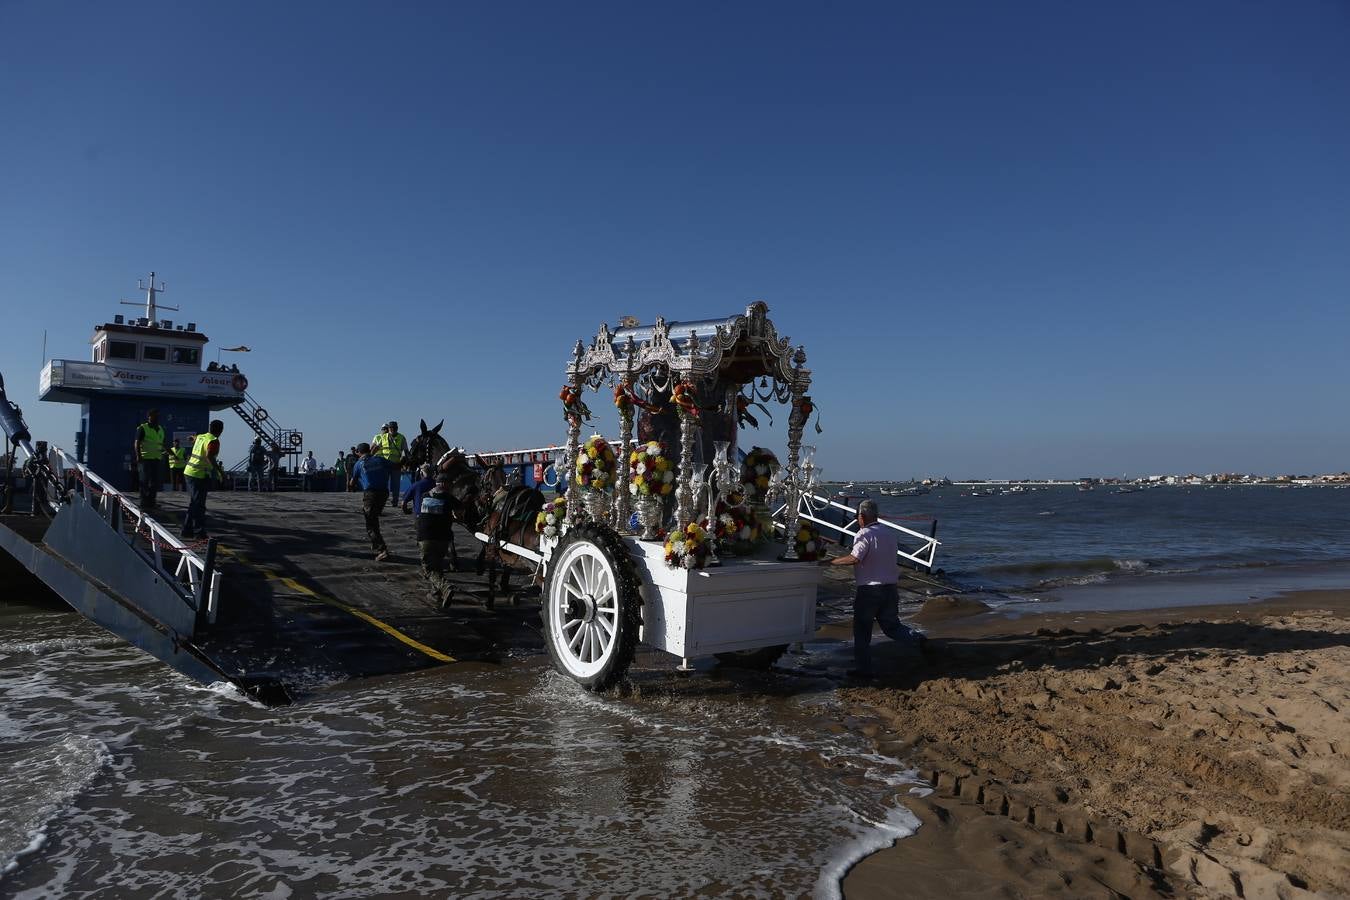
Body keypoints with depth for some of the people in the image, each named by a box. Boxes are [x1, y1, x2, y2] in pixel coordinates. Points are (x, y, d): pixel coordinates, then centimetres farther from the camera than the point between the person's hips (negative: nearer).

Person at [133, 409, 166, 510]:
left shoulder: (161, 429, 16)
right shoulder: (142, 428, -3)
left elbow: (163, 444, 24)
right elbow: (137, 443, -8)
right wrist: (138, 456, -17)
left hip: (157, 459, 6)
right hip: (146, 458, -6)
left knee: (156, 481, 8)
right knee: (145, 481, -3)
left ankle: (151, 501, 16)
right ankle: (144, 503, 2)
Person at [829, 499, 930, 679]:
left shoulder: (864, 534, -15)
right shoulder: (889, 533, 10)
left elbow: (854, 558, -27)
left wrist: (832, 561, -19)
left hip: (868, 590, -6)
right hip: (890, 588, 7)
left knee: (862, 630, 6)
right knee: (891, 626, 17)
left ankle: (863, 668, 10)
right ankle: (917, 640, -6)